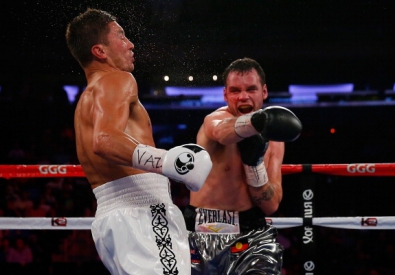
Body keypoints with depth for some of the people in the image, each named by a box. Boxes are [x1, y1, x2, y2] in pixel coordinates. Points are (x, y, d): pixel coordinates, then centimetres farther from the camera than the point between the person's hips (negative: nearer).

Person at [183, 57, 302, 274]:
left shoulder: (273, 139, 6)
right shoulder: (215, 119, -9)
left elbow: (271, 205, 1)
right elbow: (222, 132, -37)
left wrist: (255, 159, -15)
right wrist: (256, 121, -60)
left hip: (250, 233, 3)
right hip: (201, 232, -2)